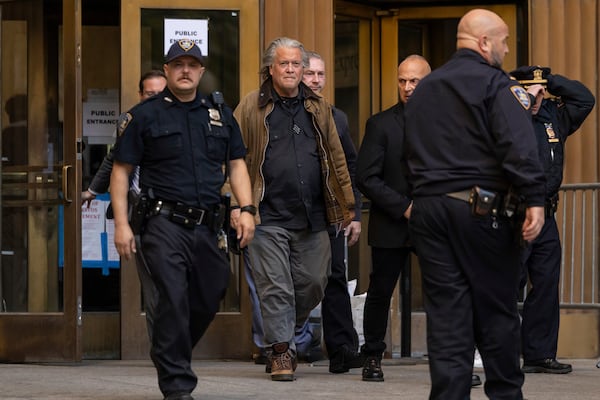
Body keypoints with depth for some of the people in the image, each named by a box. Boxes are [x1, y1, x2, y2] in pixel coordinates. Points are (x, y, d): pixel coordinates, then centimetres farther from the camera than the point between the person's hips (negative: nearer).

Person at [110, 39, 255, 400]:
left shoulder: (220, 113, 15)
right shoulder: (144, 116, 3)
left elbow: (236, 164, 17)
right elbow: (121, 170, 3)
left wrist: (246, 209, 3)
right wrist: (121, 224, -6)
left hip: (208, 226, 5)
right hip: (164, 223, -5)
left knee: (208, 300, 10)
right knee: (174, 300, -15)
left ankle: (170, 358, 34)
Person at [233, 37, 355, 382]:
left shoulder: (318, 108, 12)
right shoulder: (252, 108, 2)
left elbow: (337, 159, 16)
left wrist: (348, 206, 13)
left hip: (313, 217, 4)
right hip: (269, 217, -3)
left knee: (314, 282, 5)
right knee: (276, 287, -2)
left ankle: (287, 331, 27)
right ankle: (281, 350, 7)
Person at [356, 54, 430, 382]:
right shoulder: (381, 124, -1)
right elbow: (366, 178, -7)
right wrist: (403, 207, -14)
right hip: (391, 227, -1)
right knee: (380, 293, 6)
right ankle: (372, 358, 21)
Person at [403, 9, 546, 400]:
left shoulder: (424, 90, 18)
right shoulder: (495, 83, -6)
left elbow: (412, 153, 20)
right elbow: (519, 147, -18)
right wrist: (534, 200, -22)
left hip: (427, 205, 6)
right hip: (482, 208, -6)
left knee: (446, 312, 3)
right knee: (497, 308, 4)